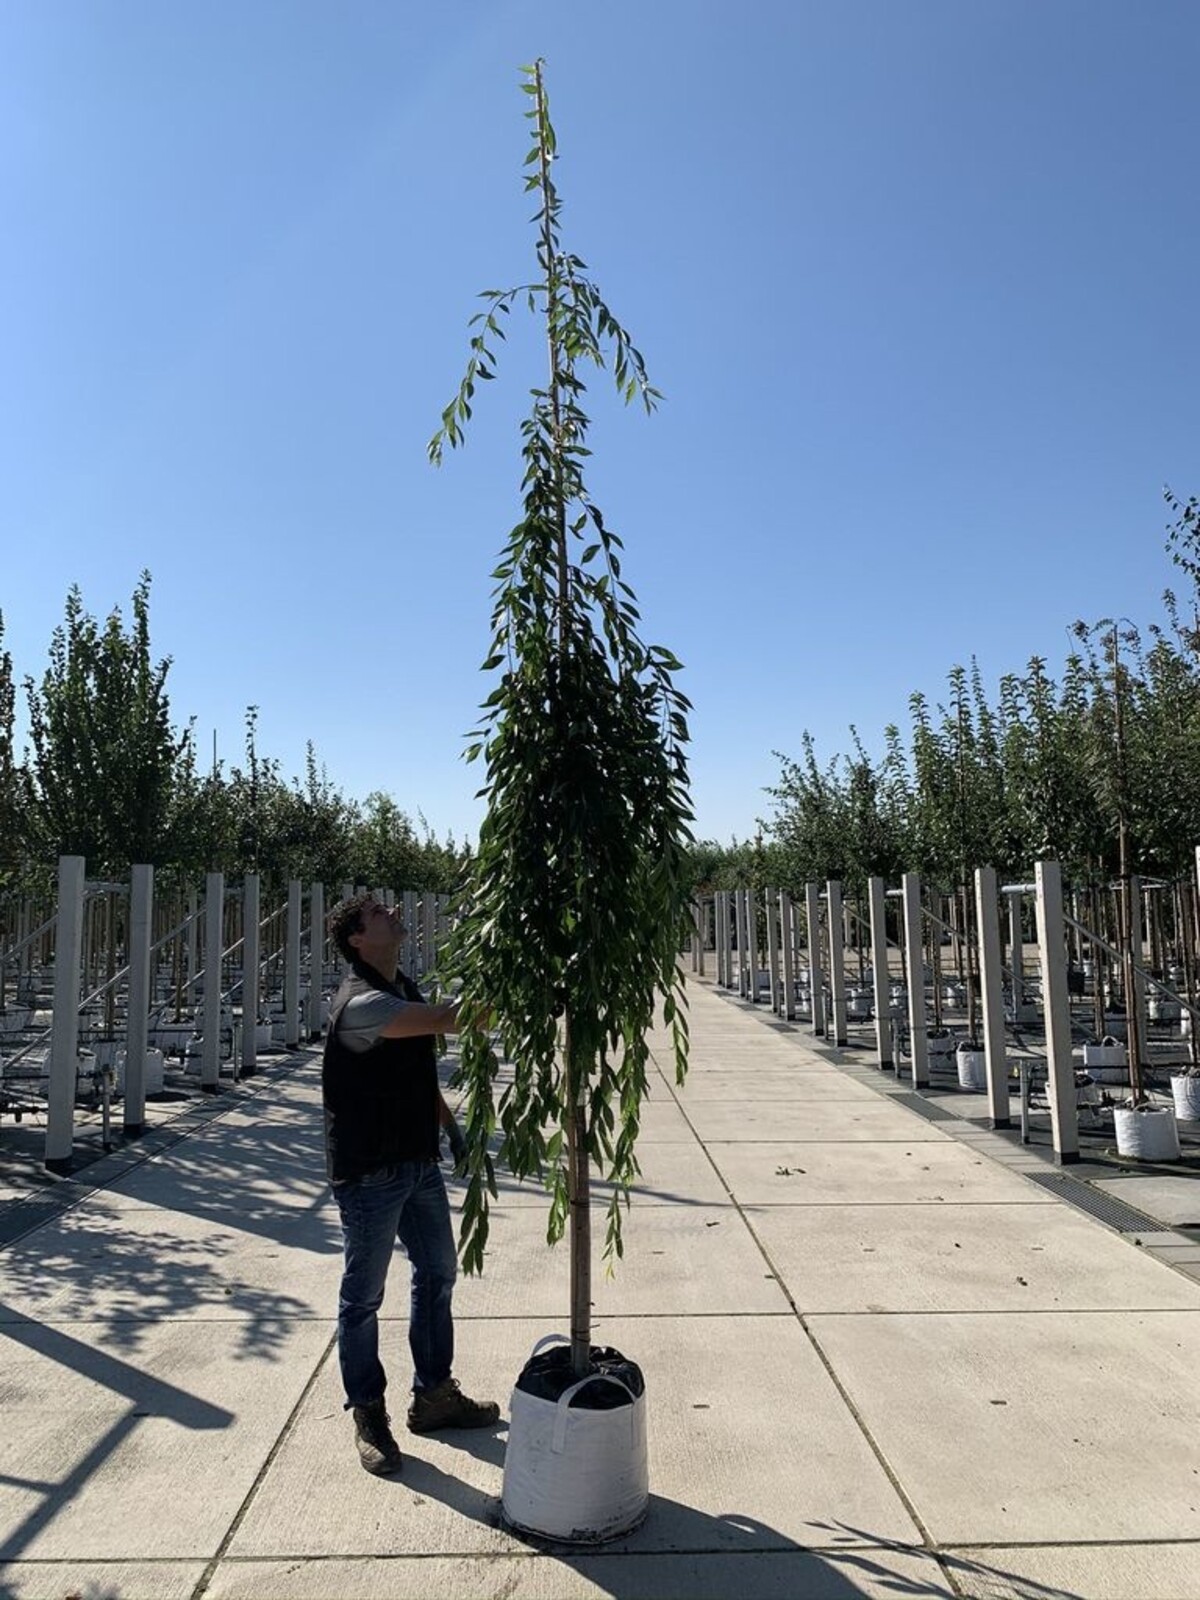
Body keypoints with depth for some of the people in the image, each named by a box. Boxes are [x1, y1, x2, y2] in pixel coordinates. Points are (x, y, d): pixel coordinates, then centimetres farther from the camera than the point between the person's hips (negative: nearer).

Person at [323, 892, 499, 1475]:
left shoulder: (405, 992, 7)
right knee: (364, 1295, 8)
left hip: (418, 1161, 9)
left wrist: (452, 1128, 17)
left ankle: (434, 1394, 35)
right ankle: (368, 1415, 25)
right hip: (369, 1171, -9)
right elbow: (448, 1019, -34)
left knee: (437, 1274, 18)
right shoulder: (360, 1003, -23)